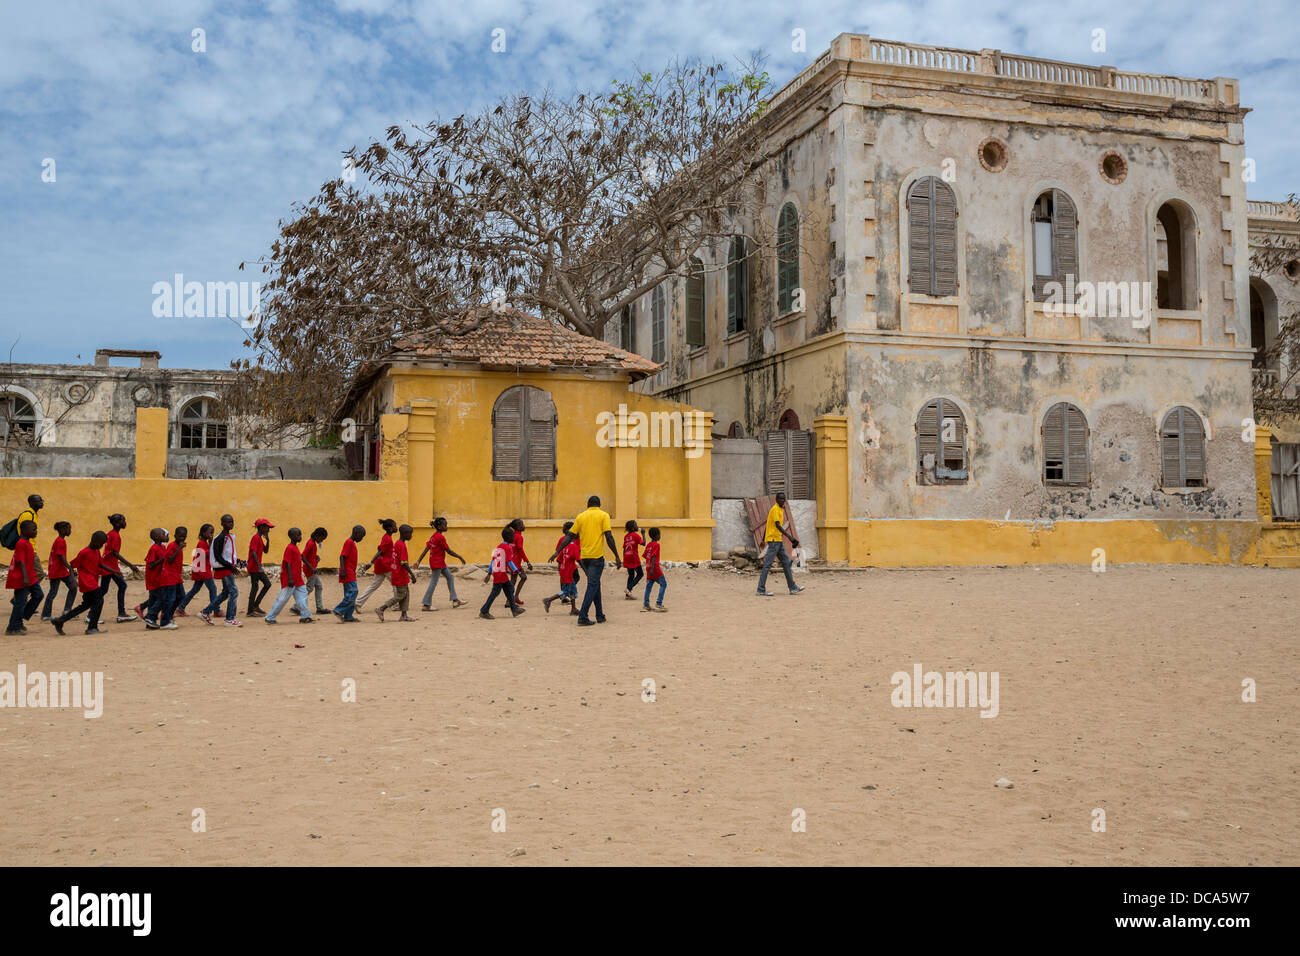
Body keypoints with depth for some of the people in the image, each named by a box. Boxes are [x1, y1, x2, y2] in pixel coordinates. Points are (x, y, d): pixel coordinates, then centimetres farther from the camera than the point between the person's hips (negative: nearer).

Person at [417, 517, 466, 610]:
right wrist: (460, 557, -10)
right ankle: (426, 604, 2)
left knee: (450, 577, 13)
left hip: (441, 563, 10)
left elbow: (426, 549, 8)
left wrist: (418, 561, 7)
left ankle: (455, 600, 14)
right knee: (434, 582, -4)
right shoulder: (441, 537, -19)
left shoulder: (434, 536, 9)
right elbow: (449, 551, -19)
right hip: (437, 563, -10)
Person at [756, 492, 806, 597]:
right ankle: (761, 590, -7)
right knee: (767, 564, -8)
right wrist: (789, 536, -26)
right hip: (773, 539, -10)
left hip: (778, 540, 10)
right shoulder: (775, 509, -13)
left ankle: (793, 587, 16)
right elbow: (777, 525, -22)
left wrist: (764, 538, 25)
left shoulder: (780, 509, 16)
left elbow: (768, 524, 21)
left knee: (786, 562, 11)